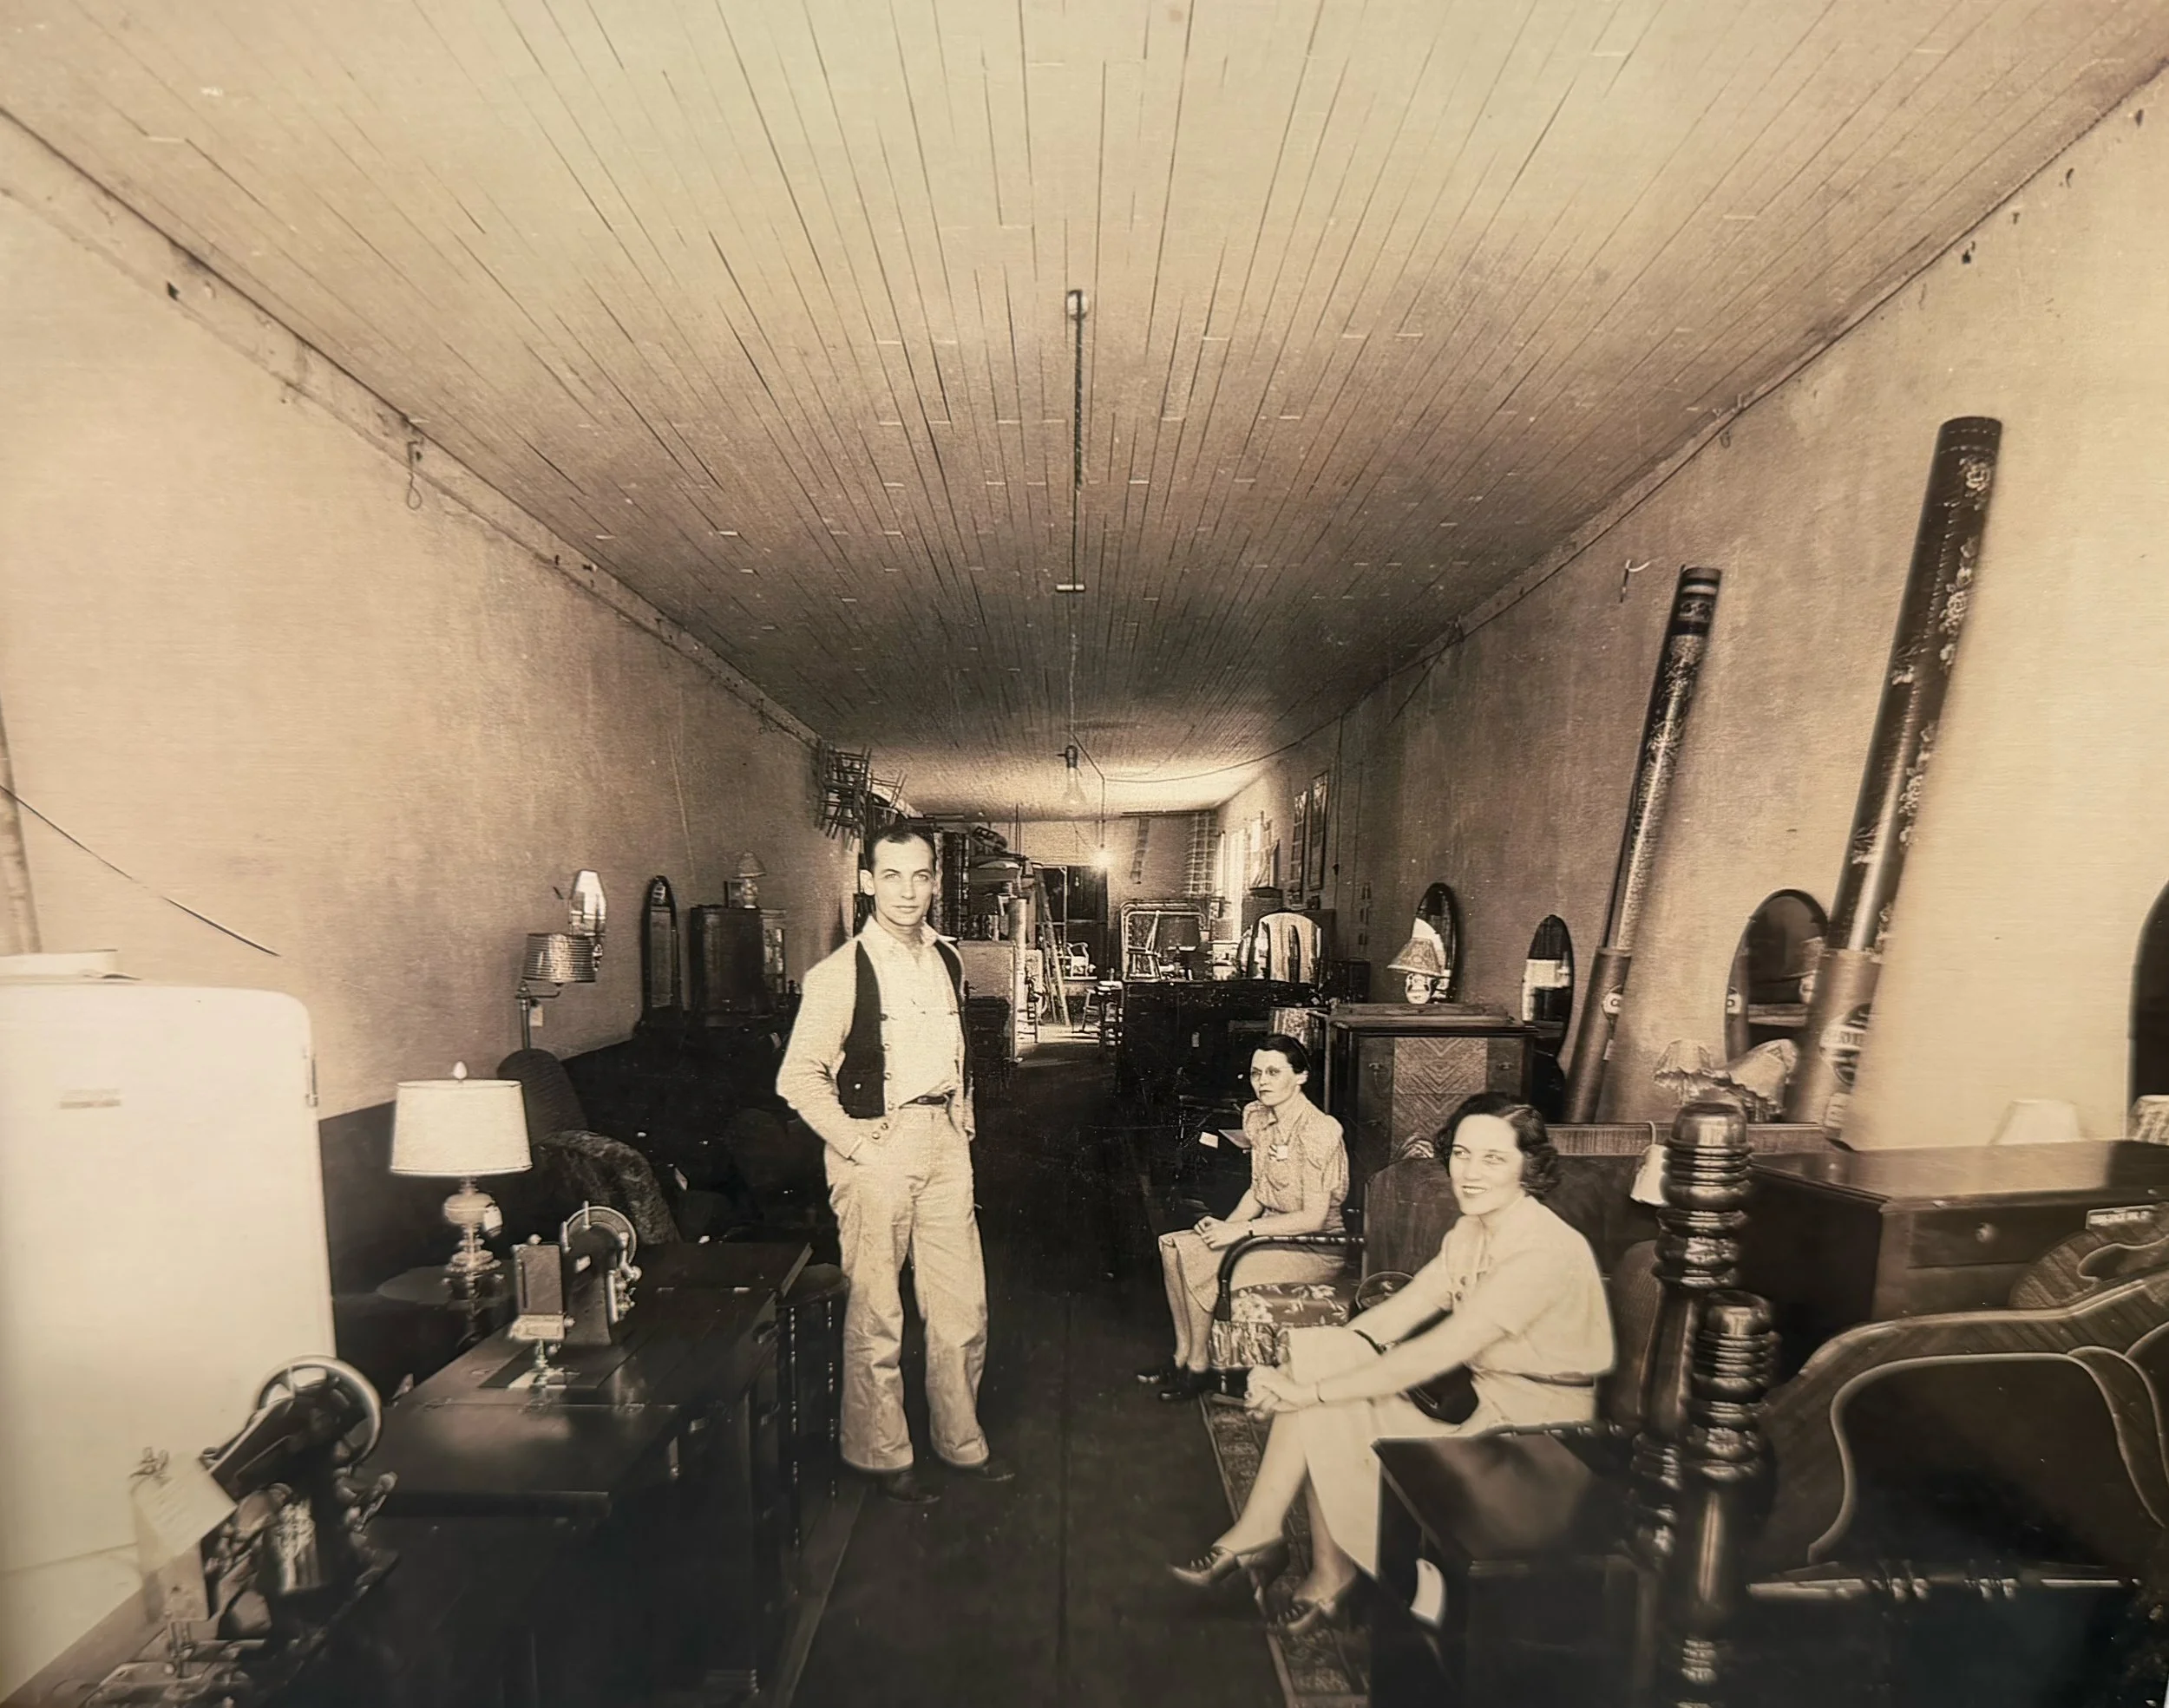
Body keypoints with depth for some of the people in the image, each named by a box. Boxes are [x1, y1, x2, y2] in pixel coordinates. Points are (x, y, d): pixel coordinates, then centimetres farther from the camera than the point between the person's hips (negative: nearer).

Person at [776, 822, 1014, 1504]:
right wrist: (857, 1144, -15)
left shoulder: (948, 959, 7)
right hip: (875, 1146, -5)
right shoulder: (840, 973, -12)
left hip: (944, 1141, 6)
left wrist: (963, 1120, 13)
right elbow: (798, 1076, -13)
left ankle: (961, 1440, 32)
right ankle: (881, 1455, 26)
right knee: (875, 1312, 7)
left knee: (963, 1302, 12)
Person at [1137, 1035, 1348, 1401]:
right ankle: (1183, 1355, 4)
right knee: (1174, 1246, -7)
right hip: (1272, 1231, 8)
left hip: (1315, 1247, -8)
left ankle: (1199, 1367, -1)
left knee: (1202, 1265, -22)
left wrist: (1241, 1230, -22)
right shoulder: (1258, 1117, 4)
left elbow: (1314, 1218, -22)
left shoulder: (1319, 1131, -22)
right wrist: (1224, 1225, -6)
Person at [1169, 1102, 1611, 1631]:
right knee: (1315, 1361, -11)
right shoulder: (1473, 1230, 3)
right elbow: (1403, 1308, -1)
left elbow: (1434, 1353, -29)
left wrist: (1313, 1391, -26)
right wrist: (1307, 1358, -15)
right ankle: (1258, 1534, -3)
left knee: (1326, 1414, -14)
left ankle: (1332, 1570, 9)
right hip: (1476, 1389, 8)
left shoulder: (1545, 1251, -25)